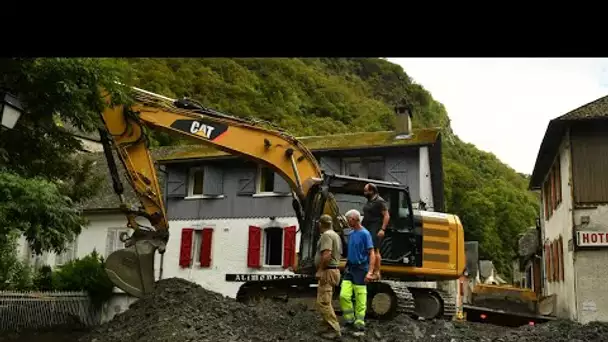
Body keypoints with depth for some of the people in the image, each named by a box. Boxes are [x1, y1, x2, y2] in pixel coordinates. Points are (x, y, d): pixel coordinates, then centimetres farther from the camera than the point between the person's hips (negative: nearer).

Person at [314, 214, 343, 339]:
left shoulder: (326, 235, -15)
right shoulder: (335, 235, 17)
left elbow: (326, 255, -26)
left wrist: (320, 270, -20)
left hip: (327, 272, -11)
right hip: (334, 269, 11)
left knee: (323, 302, -11)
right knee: (325, 301, 18)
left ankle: (334, 329, -11)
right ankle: (328, 325, 23)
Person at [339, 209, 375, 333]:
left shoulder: (365, 234, -10)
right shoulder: (351, 234, 12)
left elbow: (372, 254, -13)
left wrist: (370, 272, -20)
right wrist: (347, 266, 16)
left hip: (360, 269, -6)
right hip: (349, 268, 6)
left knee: (360, 298, 0)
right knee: (344, 295, -3)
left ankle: (359, 322, 12)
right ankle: (349, 318, 13)